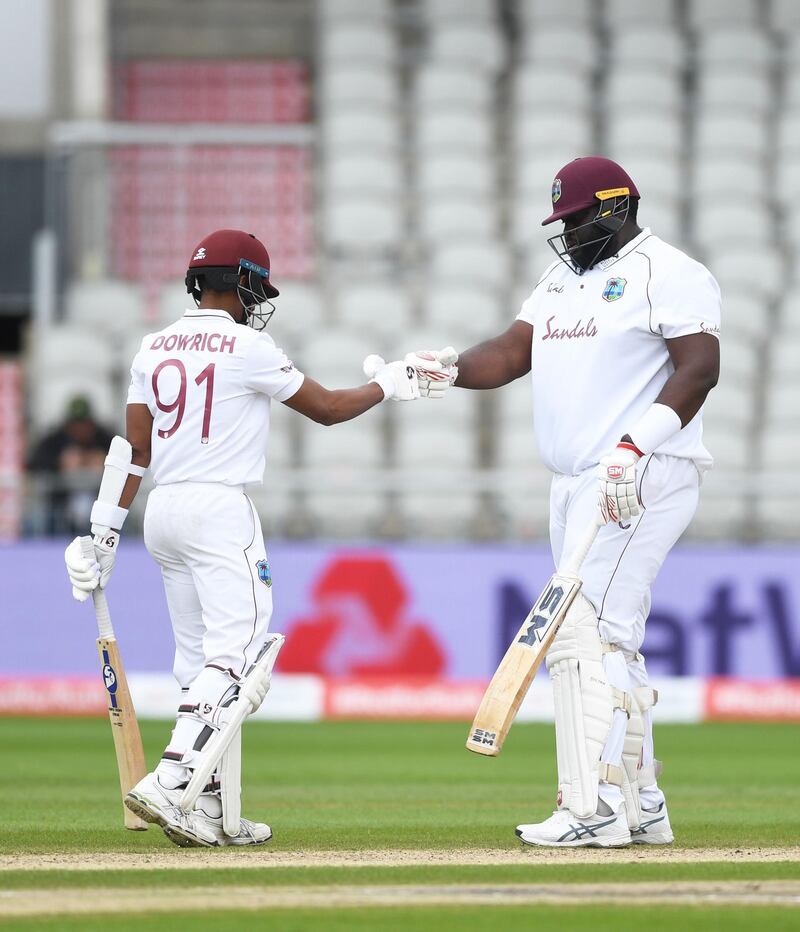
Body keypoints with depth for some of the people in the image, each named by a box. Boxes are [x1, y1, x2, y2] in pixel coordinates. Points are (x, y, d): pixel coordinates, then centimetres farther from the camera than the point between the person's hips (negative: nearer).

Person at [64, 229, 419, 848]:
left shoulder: (154, 348, 10)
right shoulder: (247, 348, -8)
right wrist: (388, 385, 17)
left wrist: (105, 530, 10)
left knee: (199, 659, 10)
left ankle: (213, 812, 8)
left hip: (162, 512, 8)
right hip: (220, 511, -8)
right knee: (235, 652, -12)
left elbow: (134, 449, 9)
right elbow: (327, 408, 0)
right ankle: (170, 782, -28)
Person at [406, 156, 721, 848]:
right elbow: (514, 351, 13)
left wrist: (636, 447, -28)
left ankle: (594, 809, -20)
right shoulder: (564, 278, 21)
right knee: (613, 643, 11)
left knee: (583, 631, -17)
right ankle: (643, 808, 17)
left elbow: (699, 367, -17)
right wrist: (449, 372, -7)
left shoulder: (669, 273, -7)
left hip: (644, 480, -9)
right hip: (576, 483, 9)